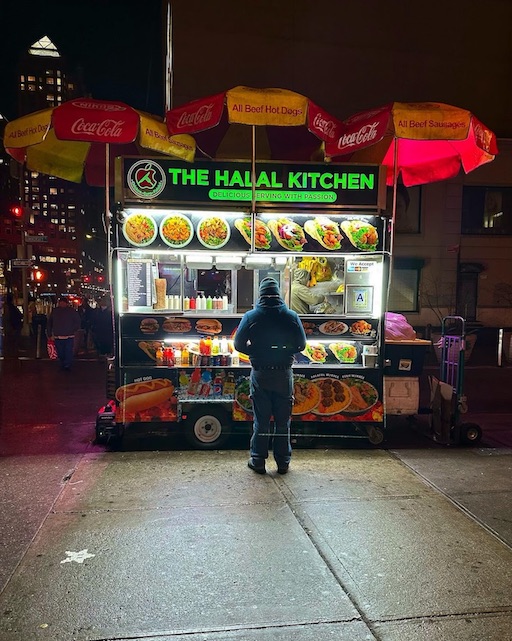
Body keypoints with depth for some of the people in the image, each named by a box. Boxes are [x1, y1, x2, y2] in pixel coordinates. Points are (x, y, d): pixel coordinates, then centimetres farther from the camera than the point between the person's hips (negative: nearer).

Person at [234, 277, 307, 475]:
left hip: (260, 374, -1)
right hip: (284, 374, 1)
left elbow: (238, 344, -3)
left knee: (261, 420, 9)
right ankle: (283, 462, 19)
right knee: (283, 420, 11)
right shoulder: (291, 316, -4)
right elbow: (301, 345, 2)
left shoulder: (251, 316, -7)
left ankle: (258, 460, 16)